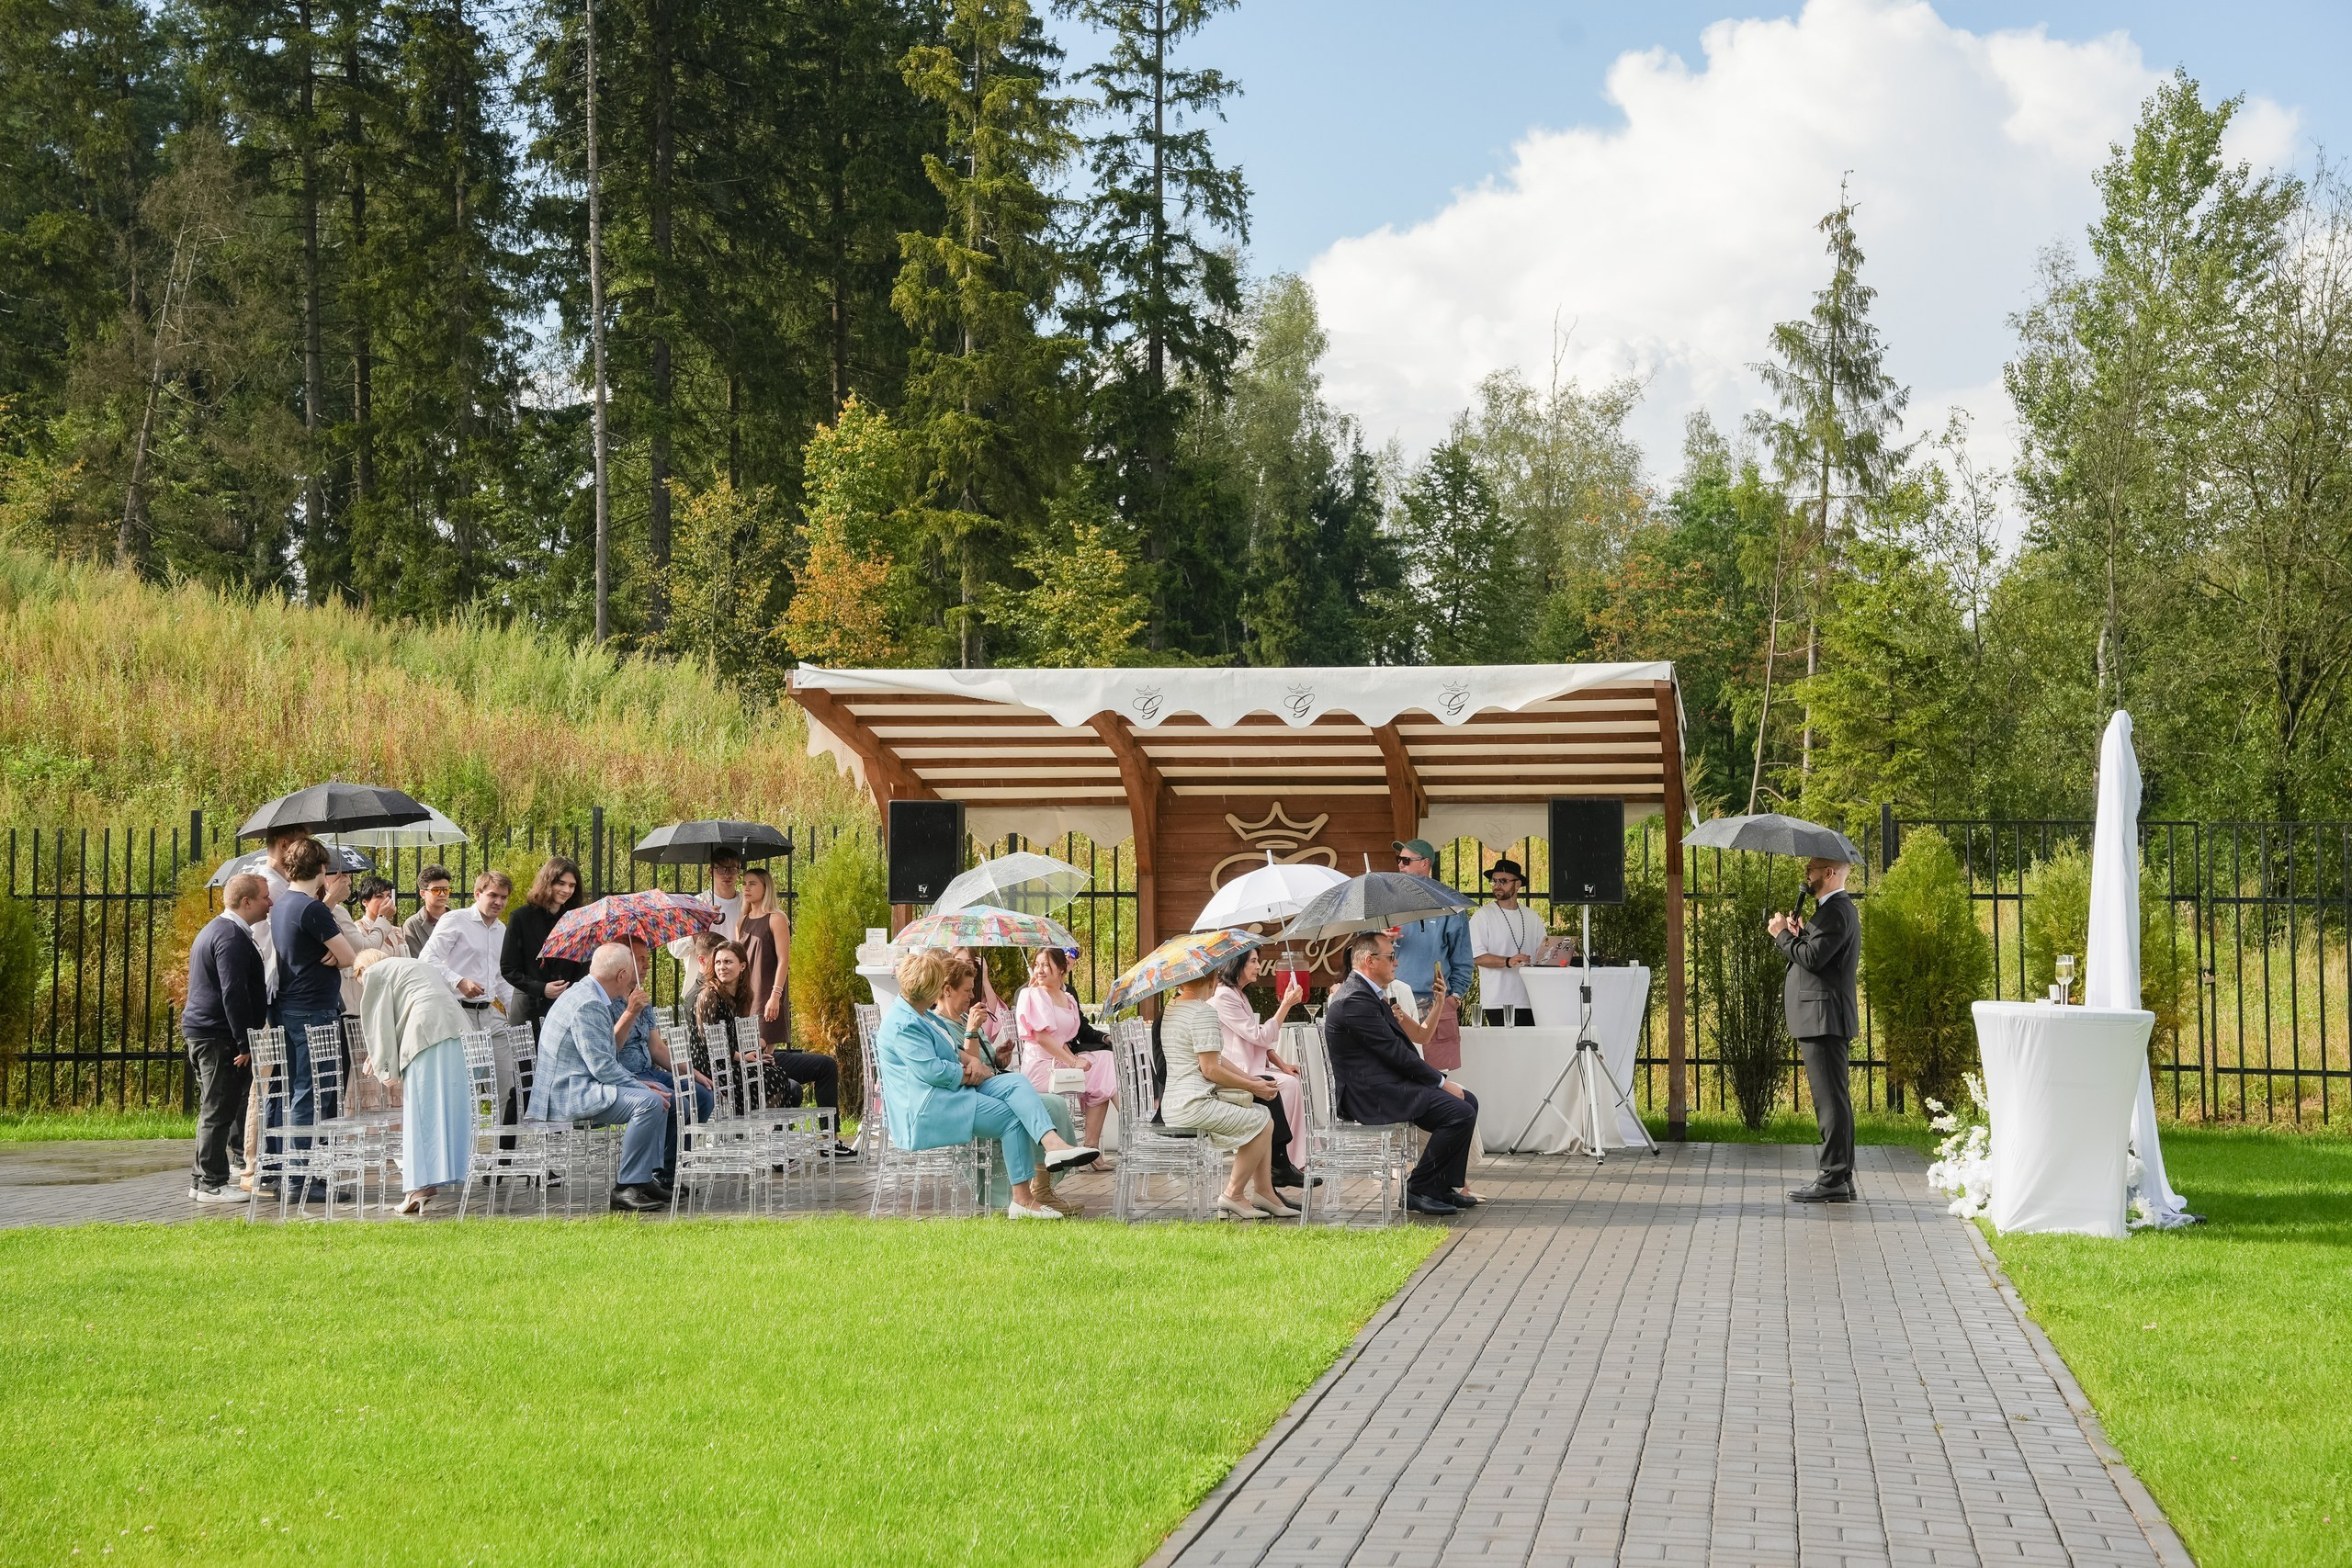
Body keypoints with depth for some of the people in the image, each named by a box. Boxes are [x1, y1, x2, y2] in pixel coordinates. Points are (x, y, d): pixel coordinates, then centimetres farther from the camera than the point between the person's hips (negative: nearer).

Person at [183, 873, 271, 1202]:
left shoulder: (214, 929, 19)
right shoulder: (232, 937, -16)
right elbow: (233, 992, -23)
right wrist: (244, 1043, -22)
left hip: (201, 1029, 11)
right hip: (219, 1035, -11)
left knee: (214, 1109, 15)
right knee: (220, 1110, -6)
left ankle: (202, 1180, 19)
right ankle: (211, 1184, -3)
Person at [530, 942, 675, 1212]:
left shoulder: (592, 996, 16)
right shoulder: (588, 1005, -18)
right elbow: (602, 1066, -23)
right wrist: (642, 1087, -15)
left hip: (579, 1086, 11)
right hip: (567, 1096, -11)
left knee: (659, 1097, 13)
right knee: (649, 1101, -25)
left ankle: (644, 1177, 12)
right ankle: (626, 1187, -22)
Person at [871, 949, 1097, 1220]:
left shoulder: (922, 1015, 17)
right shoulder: (903, 1025, -18)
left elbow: (951, 1049, 26)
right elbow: (933, 1070, -24)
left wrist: (971, 1062, 3)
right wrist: (971, 1074, -8)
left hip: (954, 1088, 10)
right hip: (927, 1110, -10)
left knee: (1016, 1083, -10)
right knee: (1011, 1118, -15)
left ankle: (1053, 1143, -29)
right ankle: (1022, 1199, -15)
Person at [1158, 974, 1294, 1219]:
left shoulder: (1170, 1009, 17)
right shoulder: (1203, 1012, -14)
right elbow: (1210, 1069, -17)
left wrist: (1252, 1079, 12)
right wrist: (1252, 1086, -6)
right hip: (1194, 1105, -10)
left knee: (1262, 1117, 16)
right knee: (1263, 1122, 0)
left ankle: (1265, 1192, 16)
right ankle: (1234, 1194, 5)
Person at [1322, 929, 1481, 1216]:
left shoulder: (1365, 993, 17)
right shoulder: (1354, 1001, -18)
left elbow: (1399, 1049, 17)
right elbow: (1396, 1053, -18)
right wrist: (1441, 1082, -9)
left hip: (1386, 1083, 11)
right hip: (1371, 1095, -11)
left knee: (1468, 1101, 12)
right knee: (1460, 1113, -19)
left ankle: (1442, 1187, 14)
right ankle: (1418, 1190, -8)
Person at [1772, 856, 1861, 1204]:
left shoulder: (1836, 912, -14)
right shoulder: (1834, 909, 20)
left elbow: (1813, 957, -23)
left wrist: (1782, 934, -10)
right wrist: (1798, 935, 6)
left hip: (1824, 1018, -11)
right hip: (1824, 1018, 11)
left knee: (1831, 1100, -10)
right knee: (1833, 1100, 12)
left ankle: (1834, 1180, -10)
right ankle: (1841, 1177, 16)